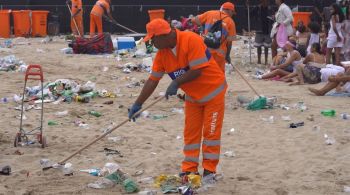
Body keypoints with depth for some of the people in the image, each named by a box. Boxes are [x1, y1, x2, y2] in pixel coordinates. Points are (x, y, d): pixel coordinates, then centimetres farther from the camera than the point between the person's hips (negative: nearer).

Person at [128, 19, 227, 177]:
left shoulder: (191, 40, -28)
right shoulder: (162, 53, -7)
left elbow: (197, 71, -30)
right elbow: (153, 80, -3)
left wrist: (176, 83, -27)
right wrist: (138, 104, -6)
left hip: (213, 91, -6)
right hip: (192, 97, 6)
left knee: (211, 131, -2)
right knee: (190, 133, 7)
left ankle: (209, 170, 5)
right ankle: (189, 169, 13)